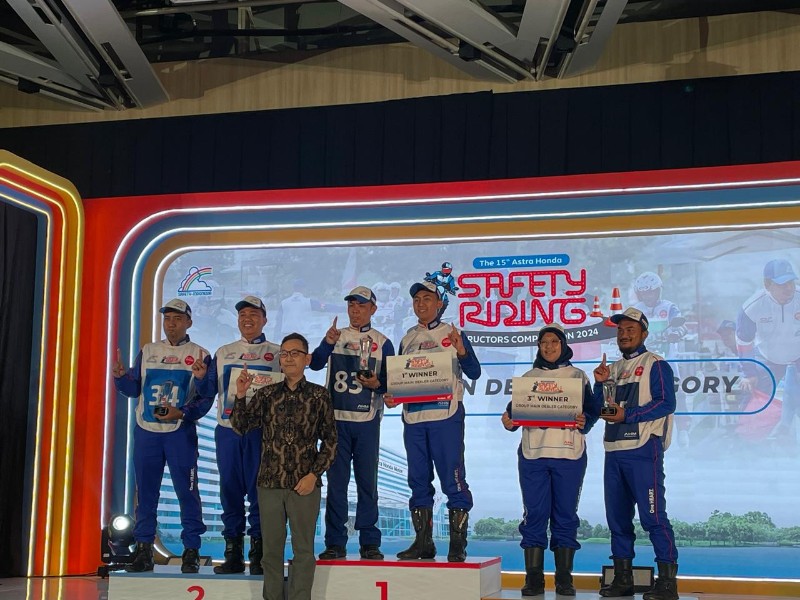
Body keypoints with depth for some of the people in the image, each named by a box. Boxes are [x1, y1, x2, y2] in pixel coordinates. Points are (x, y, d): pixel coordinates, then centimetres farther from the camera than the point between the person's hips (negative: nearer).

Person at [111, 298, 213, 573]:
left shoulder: (199, 355, 2)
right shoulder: (148, 351, 12)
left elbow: (206, 399, -2)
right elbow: (134, 389, 11)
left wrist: (181, 413, -17)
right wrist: (120, 376, -10)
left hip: (181, 432, -3)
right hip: (146, 431, 3)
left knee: (187, 491, -4)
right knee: (145, 491, 5)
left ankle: (191, 551, 2)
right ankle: (143, 548, 13)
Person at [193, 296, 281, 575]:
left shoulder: (277, 353, 7)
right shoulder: (223, 353, 16)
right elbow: (210, 390, 12)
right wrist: (201, 377, -7)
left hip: (262, 429, -3)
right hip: (228, 429, 3)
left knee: (258, 489, -4)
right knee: (230, 489, 5)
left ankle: (258, 552, 3)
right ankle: (233, 553, 12)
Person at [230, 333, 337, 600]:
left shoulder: (319, 395, 1)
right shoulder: (266, 394, 6)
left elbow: (330, 440, 1)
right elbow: (240, 427, 0)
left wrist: (314, 474, -8)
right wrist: (240, 395, -13)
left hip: (305, 484, -2)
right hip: (269, 483, 2)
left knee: (303, 549, 5)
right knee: (271, 549, 10)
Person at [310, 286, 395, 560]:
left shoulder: (382, 342, 5)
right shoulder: (336, 336, 8)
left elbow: (391, 381, 6)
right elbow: (315, 363, -7)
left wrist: (377, 384, -15)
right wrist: (327, 343, -24)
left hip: (367, 421, -1)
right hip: (336, 418, 1)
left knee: (367, 481, 3)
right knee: (336, 481, 4)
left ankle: (369, 542, 10)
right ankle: (335, 543, 9)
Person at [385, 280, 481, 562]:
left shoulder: (451, 335, 1)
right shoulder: (408, 339, 15)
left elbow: (474, 373, -5)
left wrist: (461, 351, -23)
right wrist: (391, 396, -1)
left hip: (445, 416, -5)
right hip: (413, 417, 5)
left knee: (453, 480, -6)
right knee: (419, 480, 9)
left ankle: (457, 545, -2)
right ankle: (423, 542, 16)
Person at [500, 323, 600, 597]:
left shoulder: (577, 376, 10)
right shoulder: (528, 377, 15)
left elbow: (592, 409, 2)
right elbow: (516, 409, 9)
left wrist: (584, 421, -19)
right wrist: (508, 420, -12)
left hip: (569, 454, -1)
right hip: (533, 453, 1)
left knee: (565, 515, 2)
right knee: (534, 515, -1)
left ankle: (564, 579, 9)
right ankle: (534, 578, 3)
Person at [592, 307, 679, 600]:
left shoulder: (655, 365, 0)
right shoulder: (614, 368, 20)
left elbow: (666, 402, -12)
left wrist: (627, 415, -18)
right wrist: (600, 383, 0)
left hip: (643, 450, -7)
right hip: (614, 451, 7)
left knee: (653, 516, -10)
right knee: (617, 516, 9)